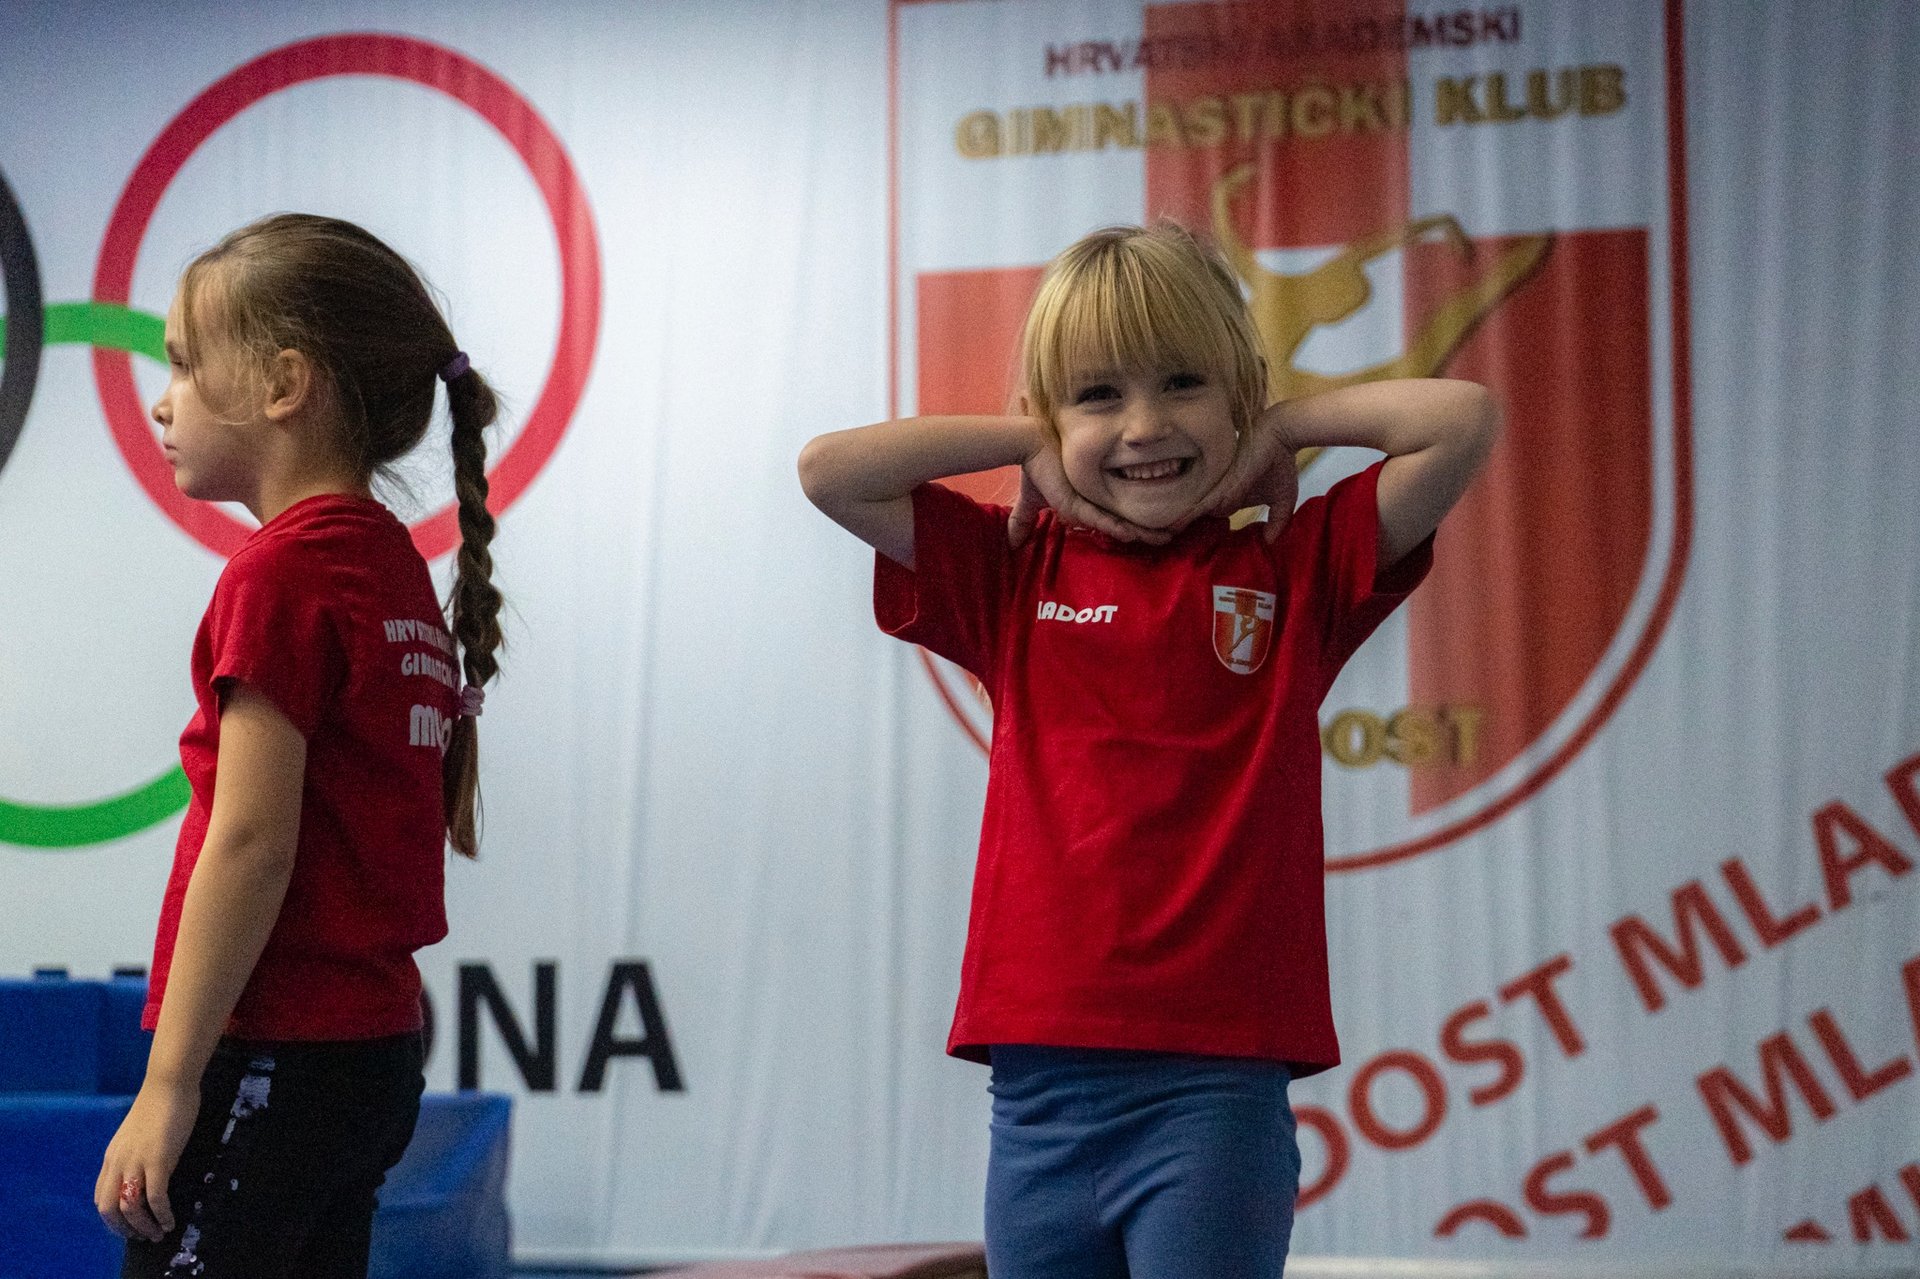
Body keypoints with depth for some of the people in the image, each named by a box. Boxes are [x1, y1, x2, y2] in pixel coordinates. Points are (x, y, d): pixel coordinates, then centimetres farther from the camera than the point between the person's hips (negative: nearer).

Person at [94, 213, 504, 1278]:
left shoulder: (282, 571, -13)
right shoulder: (400, 570, 13)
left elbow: (251, 843, -18)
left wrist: (169, 1081, -16)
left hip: (273, 1061, -9)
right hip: (374, 1050, 9)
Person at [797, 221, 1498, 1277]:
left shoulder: (1292, 572, 5)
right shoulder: (1015, 576, 11)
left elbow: (1463, 419, -4)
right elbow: (829, 470, 4)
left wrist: (1282, 429, 5)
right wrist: (1033, 442, 6)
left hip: (1217, 1082, -3)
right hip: (1039, 1081, 3)